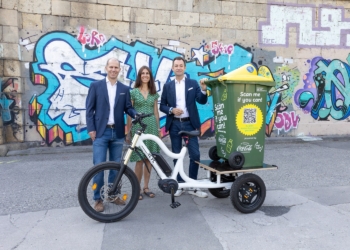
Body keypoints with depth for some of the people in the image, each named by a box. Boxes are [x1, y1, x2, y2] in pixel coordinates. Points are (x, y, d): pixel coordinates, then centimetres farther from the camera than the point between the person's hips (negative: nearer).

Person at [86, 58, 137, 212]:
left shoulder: (124, 89, 10)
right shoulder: (95, 86, 3)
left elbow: (128, 108, 7)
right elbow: (89, 109, 0)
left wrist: (136, 115, -14)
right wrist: (91, 129, -7)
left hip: (117, 132, 3)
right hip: (100, 132, -3)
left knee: (116, 165, 10)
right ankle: (98, 199, 11)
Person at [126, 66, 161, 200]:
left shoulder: (154, 93, 11)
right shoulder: (133, 92, 1)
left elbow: (156, 112, 13)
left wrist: (158, 129, 9)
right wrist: (128, 131, -3)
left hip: (151, 126, 3)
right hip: (138, 126, -3)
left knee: (149, 159, 7)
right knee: (139, 160, -3)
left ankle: (146, 187, 19)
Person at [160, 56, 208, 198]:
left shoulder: (193, 84, 5)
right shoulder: (167, 86, 8)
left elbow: (202, 101, -4)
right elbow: (162, 105, 5)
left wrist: (204, 90, -23)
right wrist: (171, 110, -14)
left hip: (189, 123, -1)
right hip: (174, 124, 1)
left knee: (195, 155, -3)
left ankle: (192, 186, 11)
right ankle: (179, 184, 21)